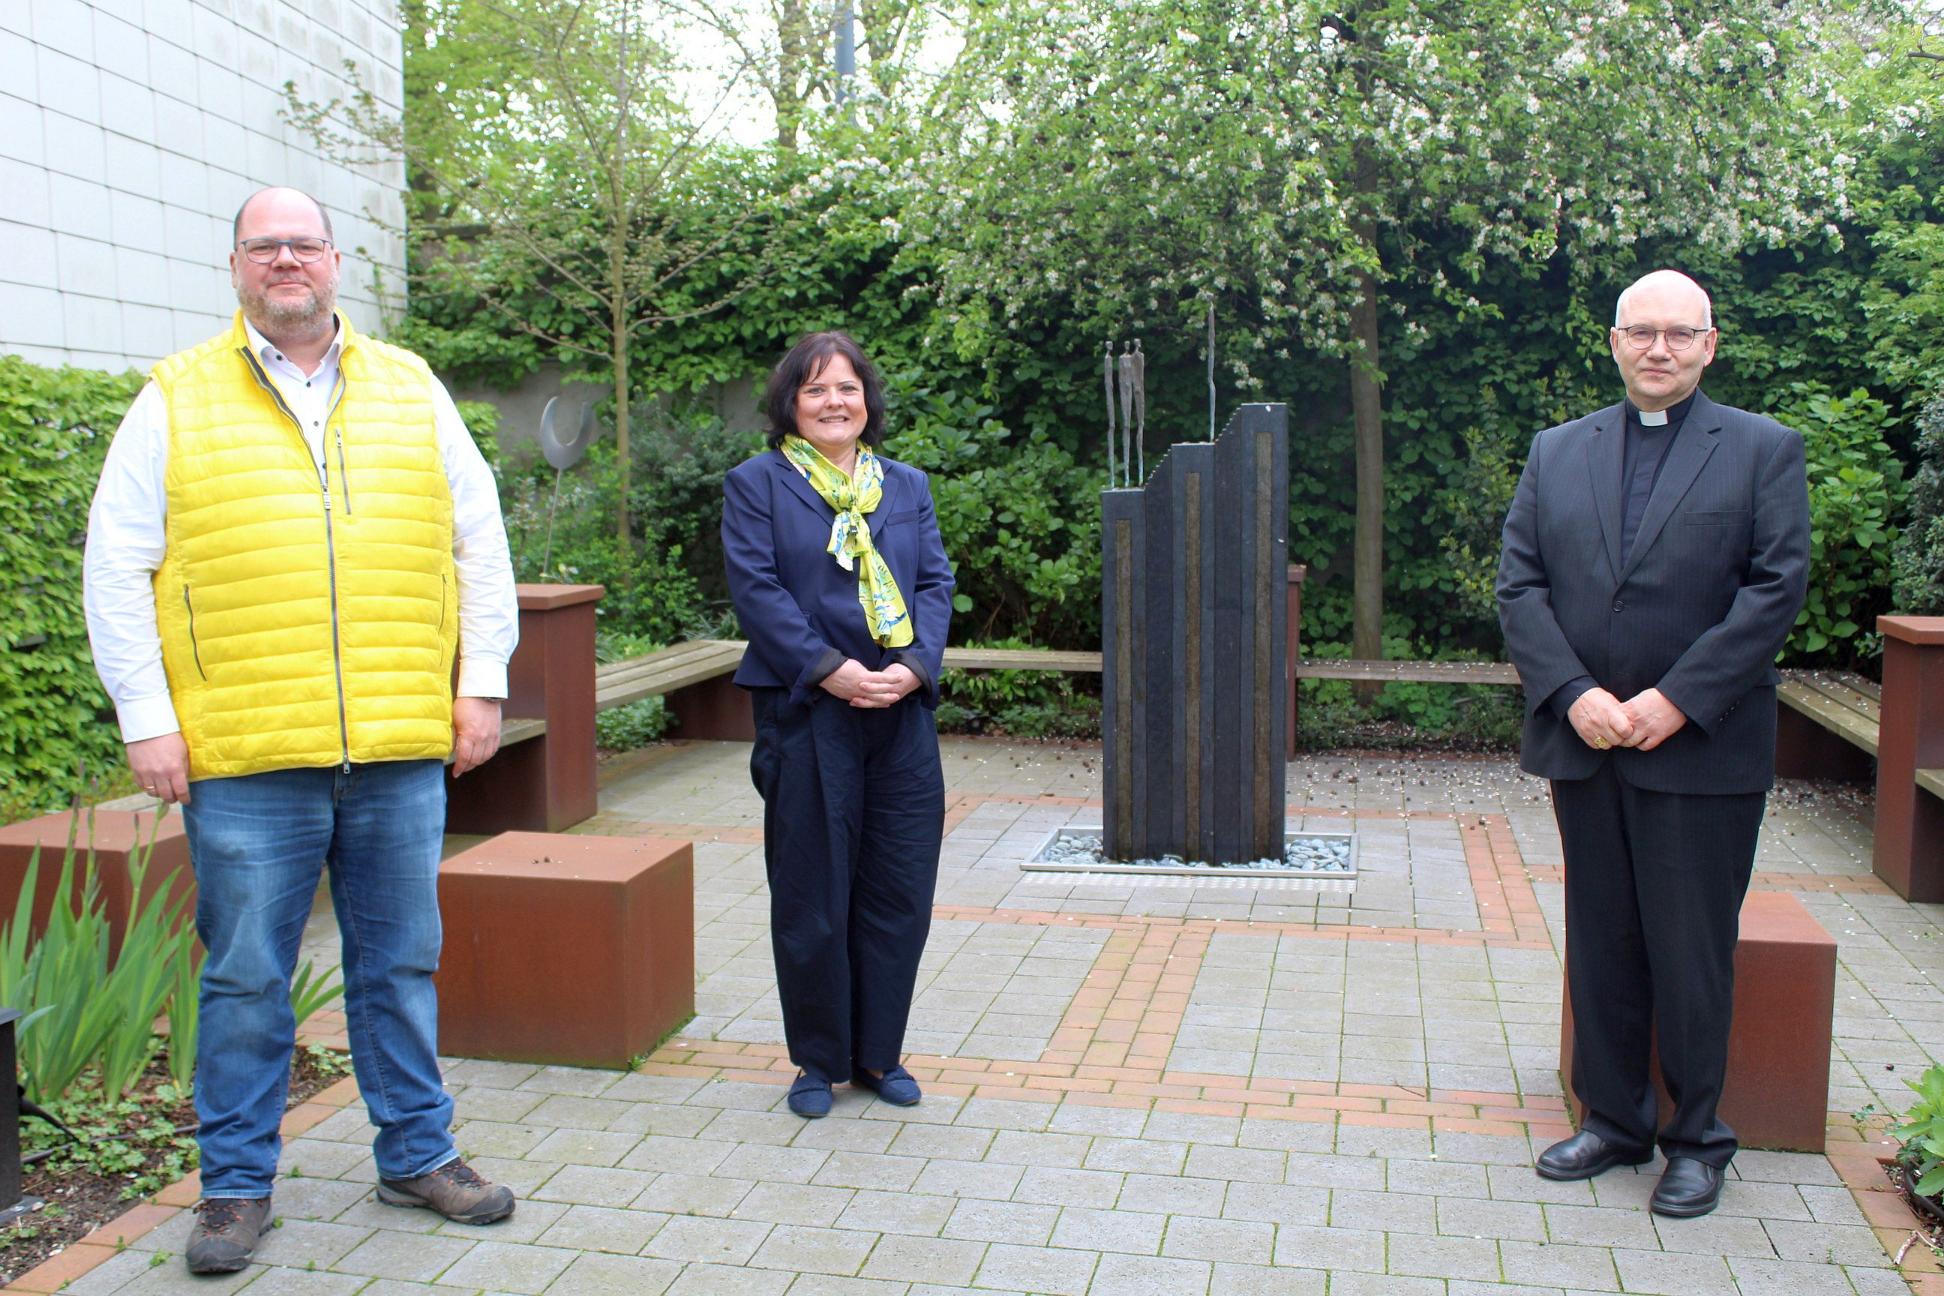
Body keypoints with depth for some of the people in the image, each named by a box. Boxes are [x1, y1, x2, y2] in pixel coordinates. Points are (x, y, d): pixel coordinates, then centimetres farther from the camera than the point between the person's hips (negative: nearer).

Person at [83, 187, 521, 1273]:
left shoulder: (411, 389, 11)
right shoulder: (176, 400, 5)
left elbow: (480, 542, 12)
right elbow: (118, 571, 4)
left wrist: (481, 684, 5)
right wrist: (147, 720, -3)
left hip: (402, 749, 2)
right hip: (245, 759, -2)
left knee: (401, 964, 12)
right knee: (246, 978, 7)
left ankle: (418, 1154, 28)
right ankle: (238, 1185, 24)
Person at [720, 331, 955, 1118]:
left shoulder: (907, 486, 16)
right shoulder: (757, 484, 3)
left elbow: (936, 583, 8)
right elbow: (755, 588, -7)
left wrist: (915, 665, -9)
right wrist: (828, 669, -17)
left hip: (901, 711, 4)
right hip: (805, 714, -4)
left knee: (899, 891, 7)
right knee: (810, 896, 4)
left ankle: (879, 1053, 23)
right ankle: (819, 1061, 20)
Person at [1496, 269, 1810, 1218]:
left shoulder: (1764, 450, 2)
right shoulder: (1556, 453, 10)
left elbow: (1776, 588, -7)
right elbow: (1519, 584, 3)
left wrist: (1677, 700, -15)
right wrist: (1575, 694, -11)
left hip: (1703, 751, -3)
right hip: (1584, 746, 3)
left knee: (1693, 954, 5)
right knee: (1600, 946, 12)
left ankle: (1697, 1140, 23)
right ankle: (1613, 1120, 27)